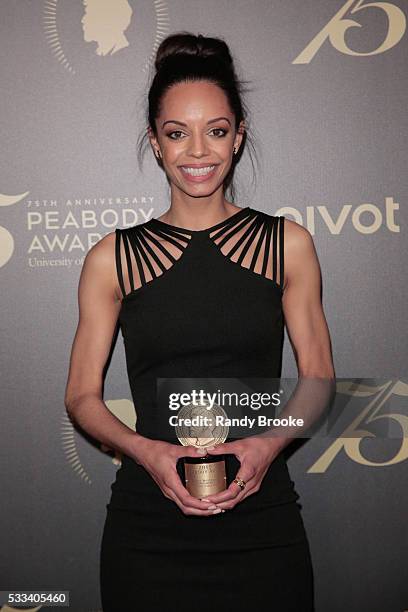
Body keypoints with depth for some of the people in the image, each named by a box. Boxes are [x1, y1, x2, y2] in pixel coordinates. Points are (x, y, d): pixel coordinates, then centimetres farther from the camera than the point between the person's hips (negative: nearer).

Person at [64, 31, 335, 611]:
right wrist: (144, 449, -15)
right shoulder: (112, 258, 1)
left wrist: (270, 442, -12)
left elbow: (318, 378, 6)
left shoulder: (287, 244, 3)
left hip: (262, 524, 1)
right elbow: (82, 395, 3)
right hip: (147, 526, 0)